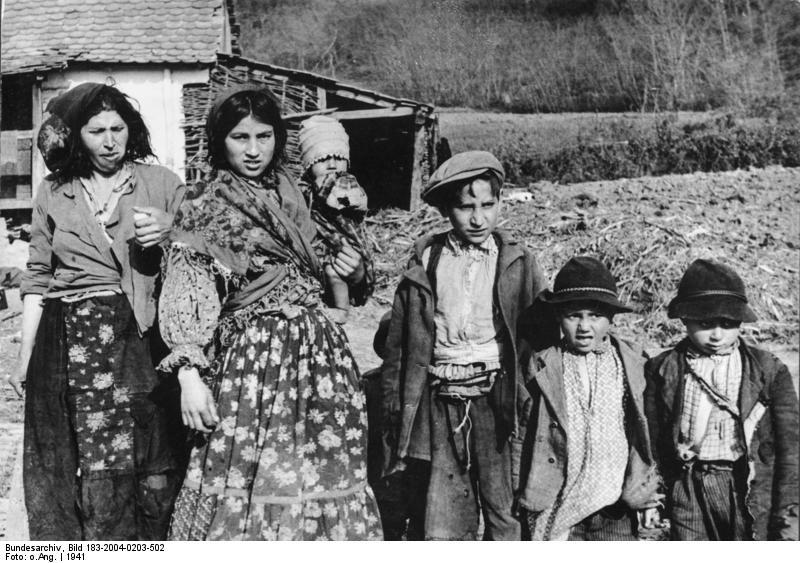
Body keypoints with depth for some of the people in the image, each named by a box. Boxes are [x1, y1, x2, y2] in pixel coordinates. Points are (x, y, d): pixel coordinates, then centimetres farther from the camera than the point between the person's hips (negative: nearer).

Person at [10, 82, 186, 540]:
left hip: (139, 340, -1)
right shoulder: (54, 194, 12)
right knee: (69, 471, 1)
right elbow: (37, 280, 14)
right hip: (67, 344, 1)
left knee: (150, 471, -4)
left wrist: (167, 236, -11)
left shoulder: (162, 184, 7)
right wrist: (26, 357, 10)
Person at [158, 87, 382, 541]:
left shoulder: (294, 196, 13)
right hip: (252, 357, -5)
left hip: (318, 354, 5)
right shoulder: (205, 209, -3)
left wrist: (356, 272, 5)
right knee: (249, 482, -3)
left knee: (320, 479, 8)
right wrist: (190, 373, -21)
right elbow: (187, 294, -11)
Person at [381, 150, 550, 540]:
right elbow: (399, 344, 8)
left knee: (505, 515, 5)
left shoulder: (517, 264, 3)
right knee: (443, 527, 4)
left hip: (497, 401, -1)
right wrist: (394, 410, 5)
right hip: (442, 403, 1)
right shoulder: (425, 263, 6)